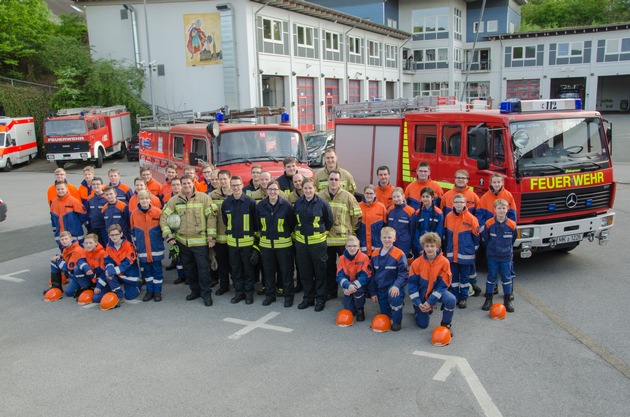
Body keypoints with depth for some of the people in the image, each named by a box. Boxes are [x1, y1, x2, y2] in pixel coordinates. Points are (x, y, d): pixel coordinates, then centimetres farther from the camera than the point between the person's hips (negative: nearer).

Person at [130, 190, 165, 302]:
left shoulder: (158, 212, -8)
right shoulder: (134, 213, -1)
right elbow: (132, 231, 9)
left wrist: (161, 240, 6)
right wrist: (135, 244, 11)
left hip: (156, 249, -2)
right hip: (142, 249, 2)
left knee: (157, 269, 6)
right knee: (145, 270, 11)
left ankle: (157, 291, 17)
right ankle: (149, 290, 24)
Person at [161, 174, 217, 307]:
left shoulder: (204, 198, -7)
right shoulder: (174, 200, 1)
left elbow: (211, 217, -7)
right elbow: (164, 217, 4)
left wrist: (211, 237, -9)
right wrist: (168, 236, -4)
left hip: (200, 241, -4)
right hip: (182, 241, 4)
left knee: (203, 268, -2)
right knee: (188, 268, 15)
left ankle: (206, 293, 12)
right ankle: (195, 290, 32)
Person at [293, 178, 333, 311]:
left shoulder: (322, 203, -9)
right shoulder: (298, 203, 2)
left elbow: (329, 221, 1)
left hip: (318, 242, -4)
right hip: (301, 242, 4)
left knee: (320, 272, 4)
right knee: (304, 272, 11)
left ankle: (320, 299, 16)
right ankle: (308, 297, 24)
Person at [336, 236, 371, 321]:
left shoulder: (364, 257, -15)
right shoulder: (342, 258, -8)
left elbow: (365, 276, -19)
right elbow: (340, 276, -14)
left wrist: (354, 286, -31)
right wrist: (348, 286, -34)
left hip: (360, 286, -2)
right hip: (348, 287, 2)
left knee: (358, 290, -36)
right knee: (349, 311, -7)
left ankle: (360, 310, -7)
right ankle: (353, 309, 32)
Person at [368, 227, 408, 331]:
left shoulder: (399, 254, -12)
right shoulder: (375, 254, 3)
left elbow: (404, 273, -12)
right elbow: (372, 274, 10)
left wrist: (397, 285, -29)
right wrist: (373, 292, 9)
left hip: (393, 287, -5)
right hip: (380, 289, 5)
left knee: (394, 297, -37)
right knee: (385, 314, 9)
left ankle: (397, 321, -12)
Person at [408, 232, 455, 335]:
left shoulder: (444, 262, -18)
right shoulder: (417, 263, -14)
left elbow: (443, 285, -17)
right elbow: (412, 284, -9)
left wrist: (430, 302, -22)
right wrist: (418, 303, -17)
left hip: (437, 292, 0)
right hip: (422, 294, 1)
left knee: (451, 299, -32)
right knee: (423, 325, 2)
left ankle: (445, 325, -6)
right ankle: (417, 310, 38)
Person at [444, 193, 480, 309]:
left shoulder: (471, 218, -11)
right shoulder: (448, 217, 0)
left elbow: (476, 236, -3)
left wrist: (473, 249, 2)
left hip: (465, 254, -3)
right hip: (451, 254, 3)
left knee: (464, 277, 8)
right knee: (454, 276, 12)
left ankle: (463, 298, 19)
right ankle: (455, 297, 23)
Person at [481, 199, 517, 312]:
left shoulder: (512, 225, -8)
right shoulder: (489, 224, -10)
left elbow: (512, 240, 9)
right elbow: (484, 239, 2)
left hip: (506, 256, 0)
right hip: (492, 256, 0)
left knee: (507, 278, 8)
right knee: (491, 277, 9)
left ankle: (508, 300, 19)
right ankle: (488, 299, 19)